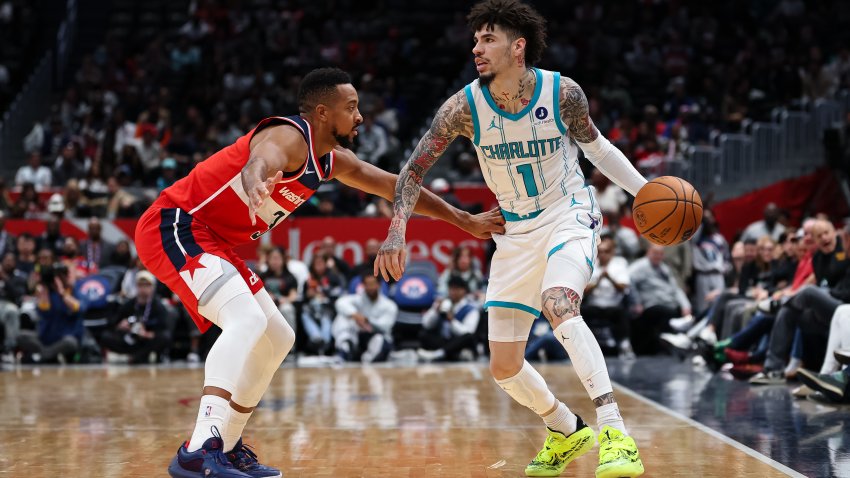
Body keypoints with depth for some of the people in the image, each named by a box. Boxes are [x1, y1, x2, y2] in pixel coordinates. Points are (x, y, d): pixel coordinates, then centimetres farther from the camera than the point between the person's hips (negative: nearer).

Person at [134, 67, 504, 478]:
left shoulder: (333, 161, 10)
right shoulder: (289, 137, -19)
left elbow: (395, 187, 22)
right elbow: (259, 160, -44)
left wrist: (463, 220, 28)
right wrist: (255, 180, -69)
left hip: (211, 242, 11)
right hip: (174, 226, -11)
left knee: (276, 338, 16)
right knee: (247, 319, -29)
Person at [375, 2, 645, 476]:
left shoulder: (563, 93, -16)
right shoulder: (465, 106, -14)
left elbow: (595, 144, 4)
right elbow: (416, 168, -8)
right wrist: (396, 233, -20)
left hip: (569, 216, -4)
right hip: (516, 232, 4)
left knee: (559, 307, -35)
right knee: (504, 368, 3)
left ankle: (616, 434, -36)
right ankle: (567, 431, 31)